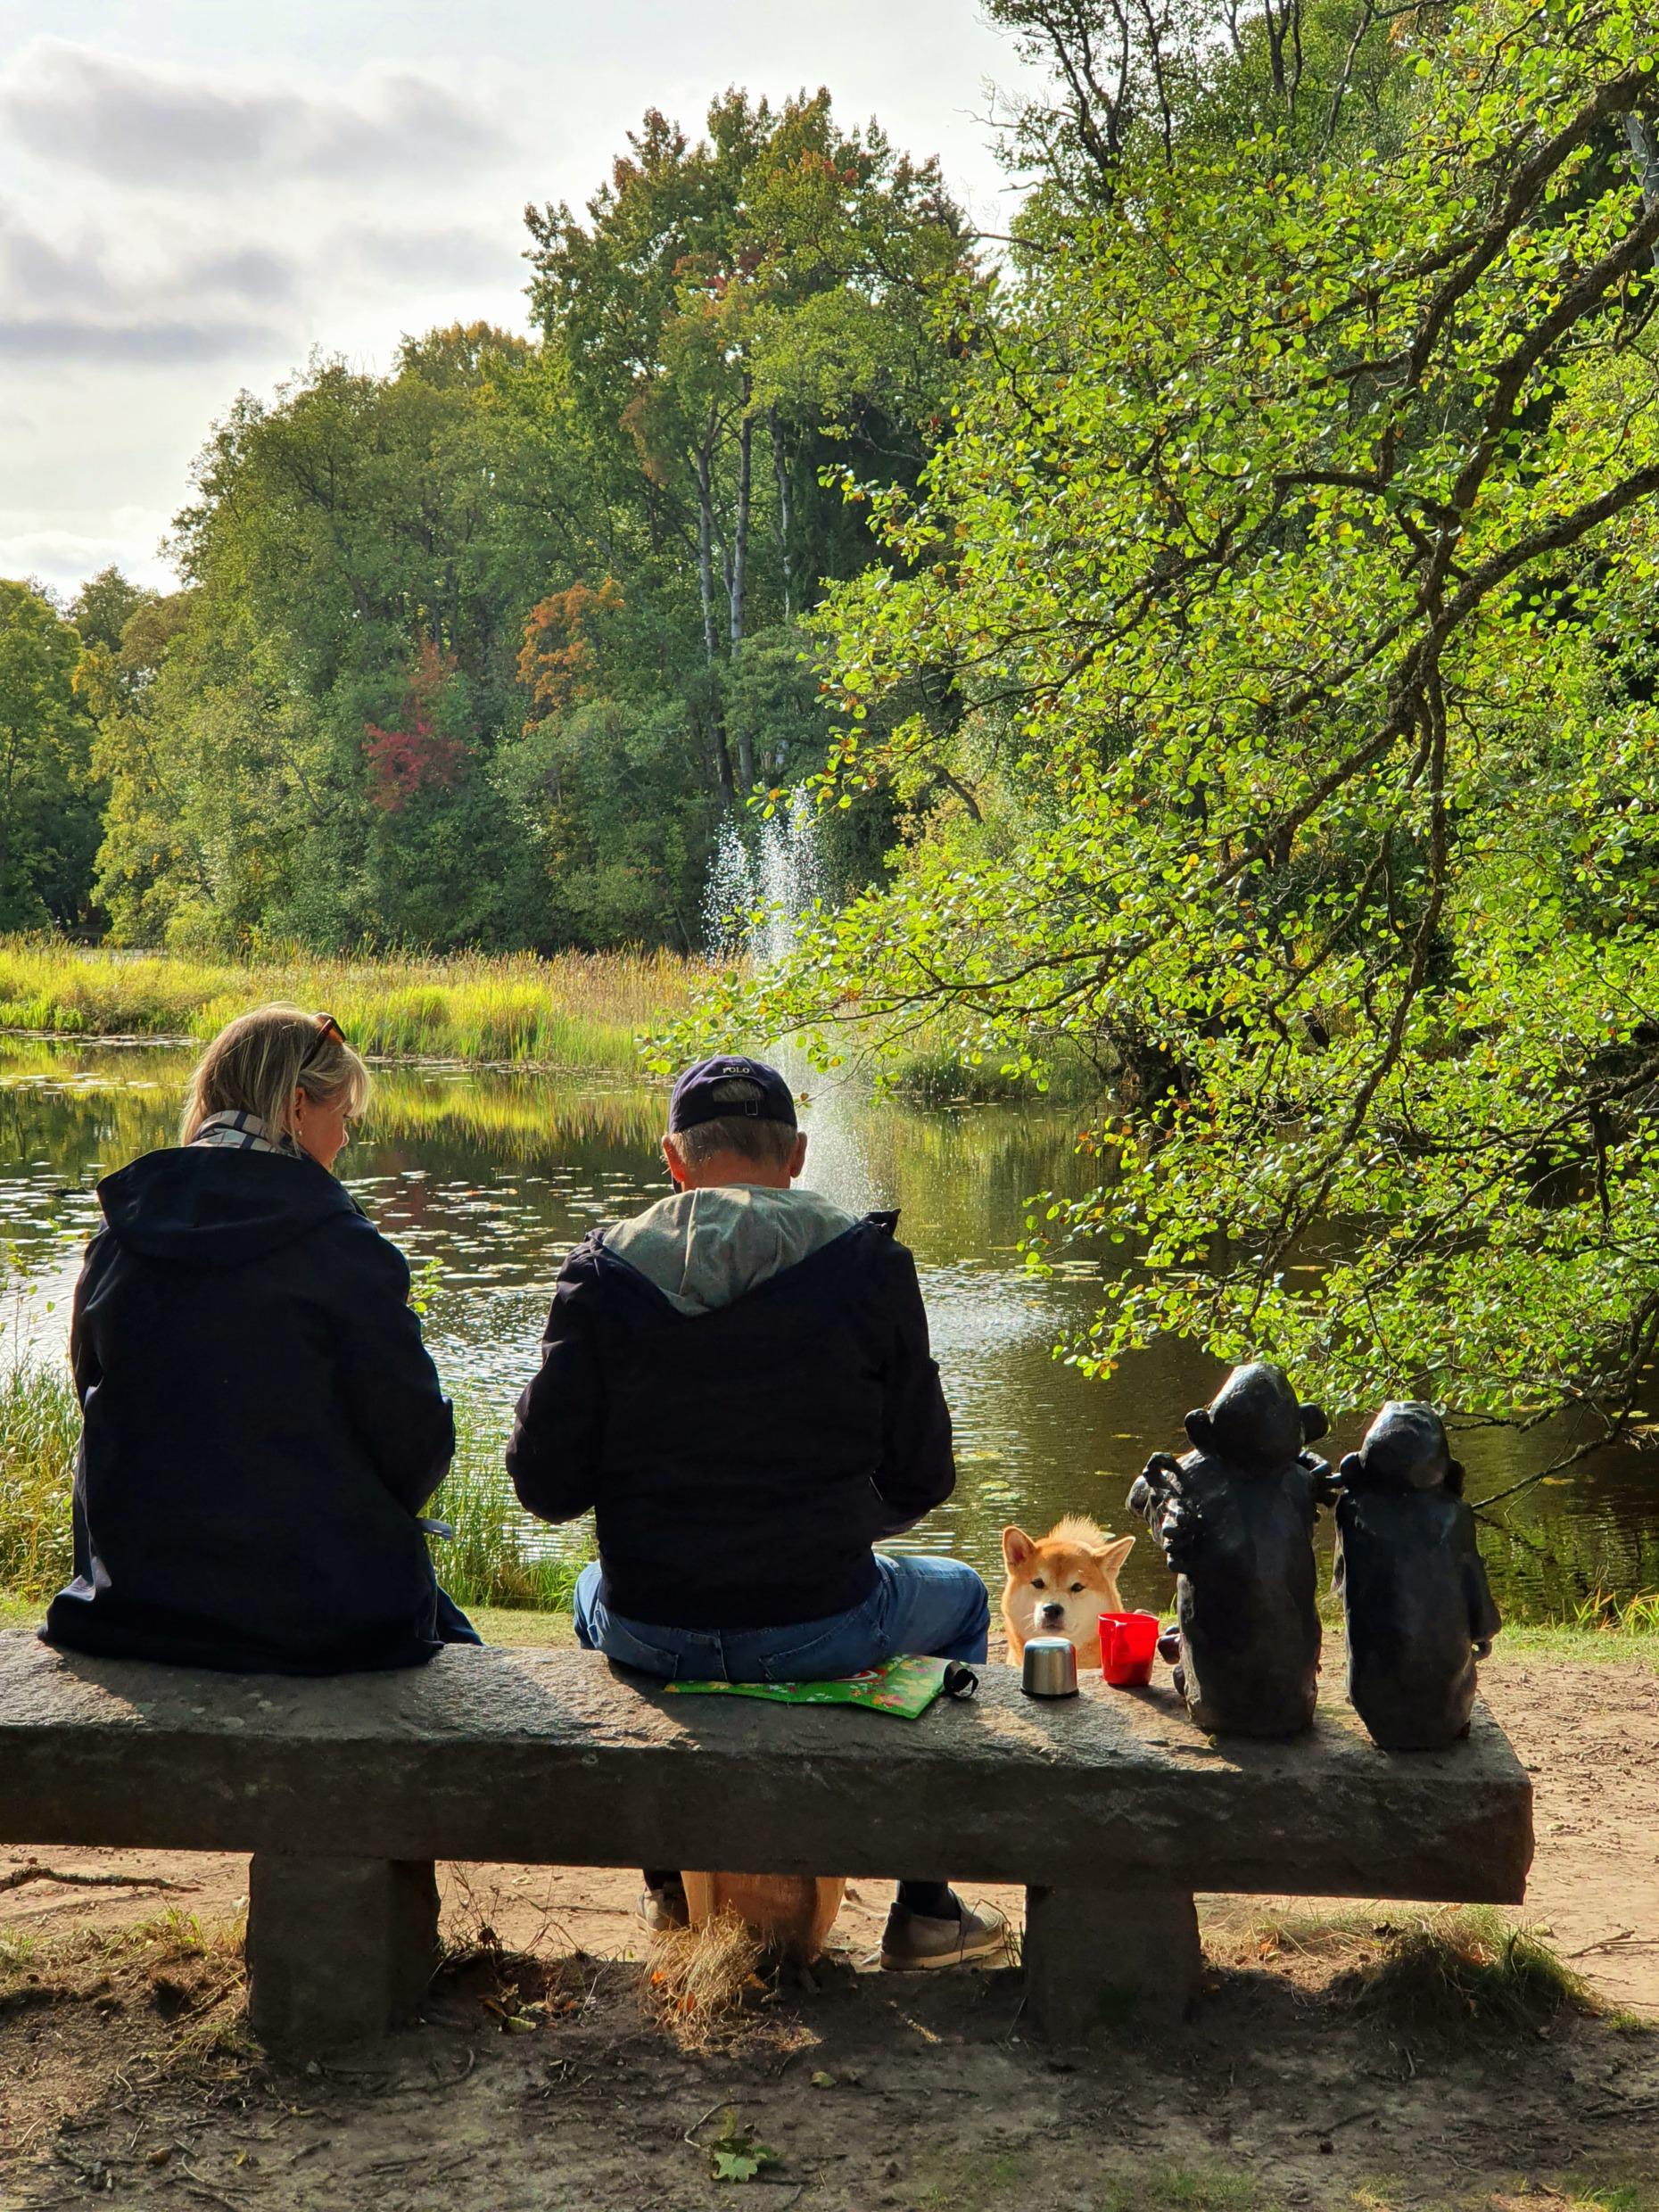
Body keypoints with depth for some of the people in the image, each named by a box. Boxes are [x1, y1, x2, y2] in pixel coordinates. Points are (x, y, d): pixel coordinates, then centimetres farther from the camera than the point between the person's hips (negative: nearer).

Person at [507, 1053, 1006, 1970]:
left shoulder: (604, 1269, -4)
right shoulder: (866, 1261, -5)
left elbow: (545, 1485, -5)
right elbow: (920, 1481, -2)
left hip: (650, 1638, 2)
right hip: (819, 1632, -2)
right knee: (958, 1596, 32)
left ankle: (669, 1877, 44)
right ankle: (925, 1909, 30)